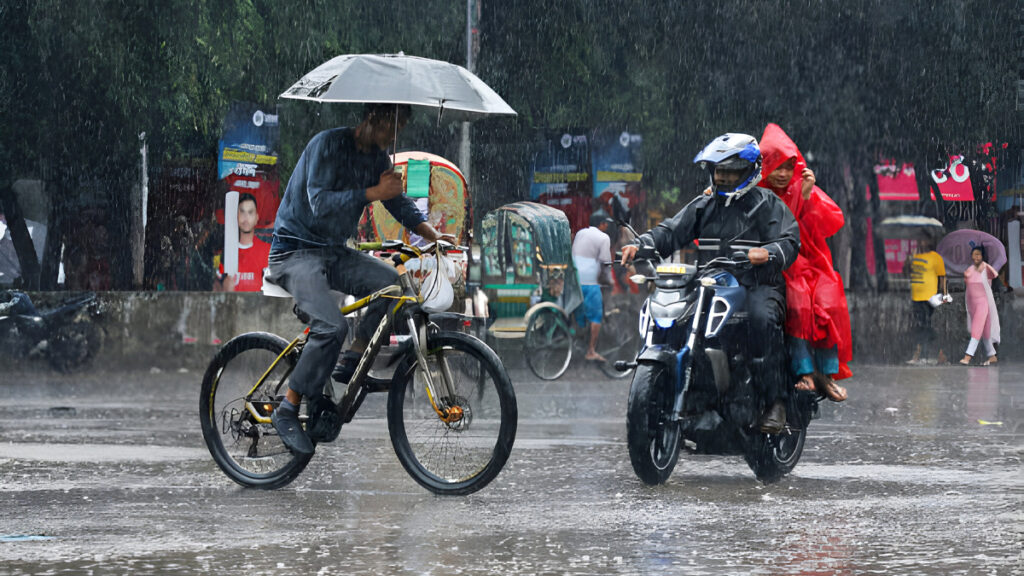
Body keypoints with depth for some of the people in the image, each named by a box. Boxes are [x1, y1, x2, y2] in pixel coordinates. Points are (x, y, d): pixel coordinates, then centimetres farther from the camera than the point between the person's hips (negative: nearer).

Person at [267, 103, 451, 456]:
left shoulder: (377, 157, 7)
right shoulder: (328, 145, -16)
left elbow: (399, 204, 12)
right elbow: (321, 203, -26)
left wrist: (433, 235, -4)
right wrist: (374, 192, -32)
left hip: (333, 253, 8)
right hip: (295, 252, -8)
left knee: (392, 284, -17)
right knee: (332, 327, -28)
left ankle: (350, 365, -4)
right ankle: (288, 411, -16)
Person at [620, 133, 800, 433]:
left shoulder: (768, 204, 5)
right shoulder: (703, 206, 20)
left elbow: (789, 242, -7)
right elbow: (671, 232, 11)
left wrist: (768, 253, -31)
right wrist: (641, 244, -9)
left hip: (758, 287, -5)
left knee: (762, 318, -37)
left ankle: (775, 401, -33)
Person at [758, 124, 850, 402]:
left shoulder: (804, 189, 10)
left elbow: (833, 223, -1)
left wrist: (808, 197, -14)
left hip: (807, 264, 2)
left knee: (828, 301, -26)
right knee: (796, 300, -32)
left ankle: (827, 372, -18)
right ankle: (804, 371, -30)